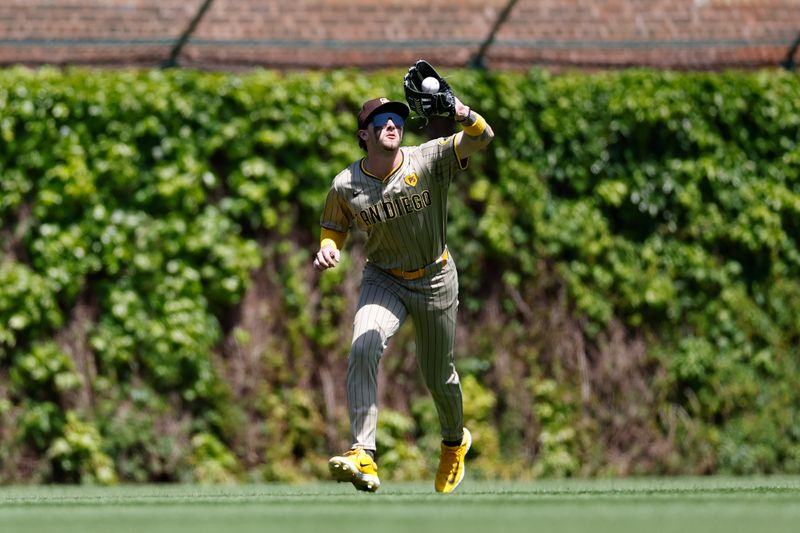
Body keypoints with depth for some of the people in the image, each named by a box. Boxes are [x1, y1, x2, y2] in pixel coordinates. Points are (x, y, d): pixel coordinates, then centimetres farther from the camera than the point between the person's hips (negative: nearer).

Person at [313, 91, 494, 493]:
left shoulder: (428, 161, -17)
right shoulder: (345, 186, -11)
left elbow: (481, 138, -28)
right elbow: (333, 229, 6)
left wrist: (464, 115, -50)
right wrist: (327, 249, -17)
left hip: (435, 280, 0)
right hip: (383, 281, 0)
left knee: (439, 377, 13)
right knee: (362, 349, -28)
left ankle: (455, 441, 46)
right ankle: (363, 457, -33)